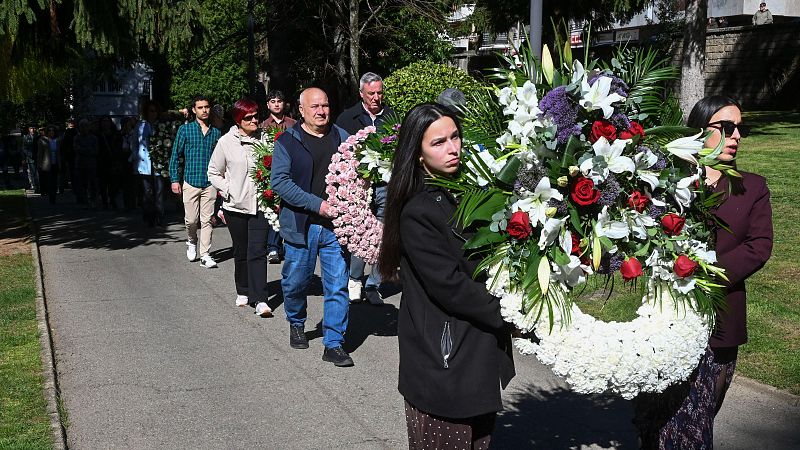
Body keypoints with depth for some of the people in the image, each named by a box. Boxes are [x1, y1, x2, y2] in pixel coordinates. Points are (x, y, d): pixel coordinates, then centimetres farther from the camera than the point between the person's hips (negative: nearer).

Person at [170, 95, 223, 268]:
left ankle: (205, 255, 5)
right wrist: (175, 179, -1)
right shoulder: (185, 129, 2)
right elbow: (175, 155, 4)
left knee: (207, 220, 0)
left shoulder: (216, 132, 9)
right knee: (191, 220, 2)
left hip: (210, 183, 1)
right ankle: (192, 242, 32)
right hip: (191, 181, -1)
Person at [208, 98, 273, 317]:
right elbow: (213, 173, 7)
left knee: (258, 251, -8)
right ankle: (243, 292, 30)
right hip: (235, 206, 1)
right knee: (240, 251, 12)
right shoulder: (226, 142, -1)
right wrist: (228, 191, -5)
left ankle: (260, 299, -9)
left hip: (260, 205, -1)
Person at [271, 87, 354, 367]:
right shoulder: (287, 141, -2)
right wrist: (317, 204, -17)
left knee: (338, 285, 0)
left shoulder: (342, 137, 9)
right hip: (300, 225, -2)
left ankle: (334, 344, 9)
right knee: (296, 282, 11)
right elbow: (280, 181, -10)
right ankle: (296, 325, 38)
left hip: (335, 224, 2)